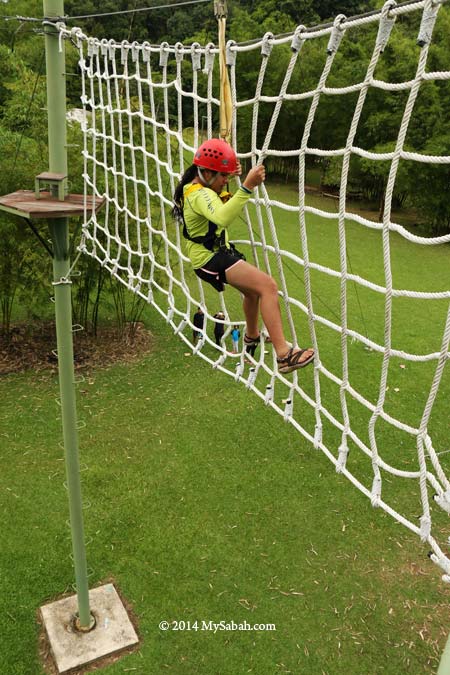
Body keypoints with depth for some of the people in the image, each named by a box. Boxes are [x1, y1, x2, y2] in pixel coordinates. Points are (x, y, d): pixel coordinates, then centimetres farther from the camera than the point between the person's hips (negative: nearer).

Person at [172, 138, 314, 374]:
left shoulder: (194, 187, 9)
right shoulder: (200, 195, -24)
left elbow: (221, 203, 32)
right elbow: (223, 218, -46)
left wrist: (229, 177, 13)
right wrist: (247, 186, -52)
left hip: (216, 252, 11)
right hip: (211, 259, -11)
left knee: (253, 289, 29)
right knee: (268, 286, -25)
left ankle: (251, 336, 54)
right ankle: (283, 354, -32)